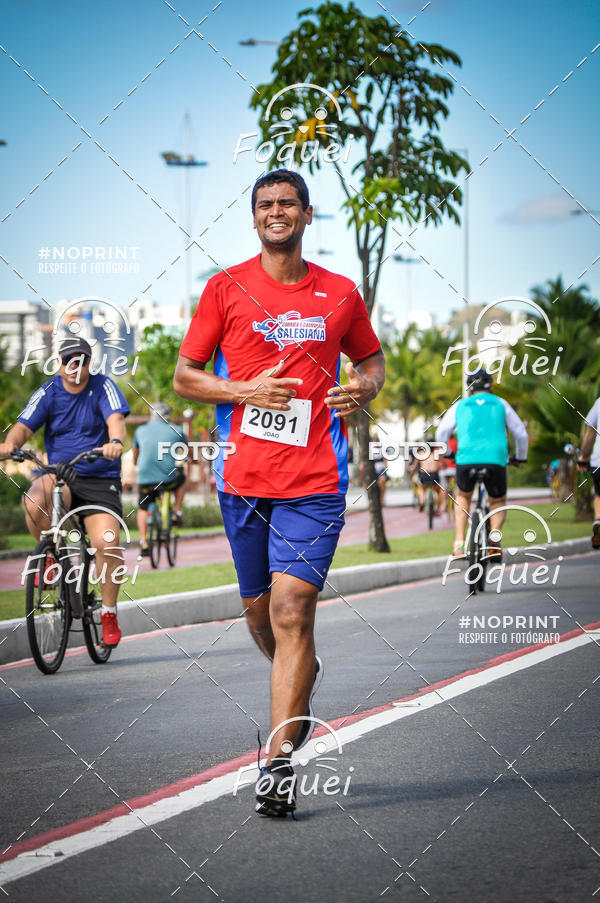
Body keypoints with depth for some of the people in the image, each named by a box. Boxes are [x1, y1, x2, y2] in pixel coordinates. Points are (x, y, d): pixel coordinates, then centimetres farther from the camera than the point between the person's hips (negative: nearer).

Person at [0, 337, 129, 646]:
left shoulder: (102, 386, -1)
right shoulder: (48, 393, 4)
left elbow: (116, 418, -17)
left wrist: (116, 441, -41)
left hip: (99, 480, -1)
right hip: (58, 475, 1)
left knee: (107, 543, -21)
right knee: (35, 501, -35)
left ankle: (109, 612, 1)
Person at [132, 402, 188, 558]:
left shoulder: (141, 430, 12)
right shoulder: (175, 430, 7)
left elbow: (135, 456, 28)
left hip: (145, 478, 1)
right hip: (168, 478, -1)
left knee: (143, 509, 20)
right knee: (181, 480, 33)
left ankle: (143, 543, 6)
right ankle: (177, 513, 25)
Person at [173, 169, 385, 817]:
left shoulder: (340, 294, 8)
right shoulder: (226, 289, 5)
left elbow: (371, 358, 24)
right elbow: (184, 377, 7)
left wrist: (363, 386, 0)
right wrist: (246, 390, -10)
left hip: (315, 478, -1)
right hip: (243, 475, 1)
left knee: (292, 609, -13)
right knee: (259, 609, 12)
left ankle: (278, 763, -13)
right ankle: (302, 679, 46)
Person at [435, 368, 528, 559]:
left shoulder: (459, 406, 20)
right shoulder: (500, 404, 20)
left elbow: (441, 434, 21)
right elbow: (521, 434, 23)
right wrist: (520, 457, 41)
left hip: (466, 459, 1)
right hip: (496, 459, 0)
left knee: (463, 497, 29)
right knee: (498, 502, 24)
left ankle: (459, 544, 14)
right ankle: (494, 539, -5)